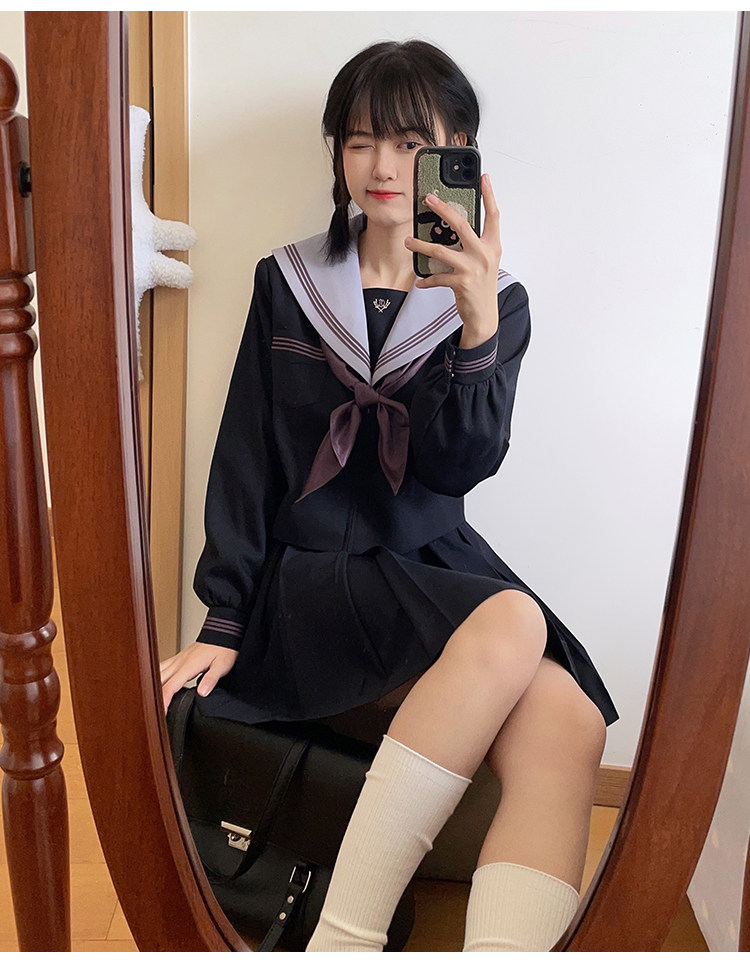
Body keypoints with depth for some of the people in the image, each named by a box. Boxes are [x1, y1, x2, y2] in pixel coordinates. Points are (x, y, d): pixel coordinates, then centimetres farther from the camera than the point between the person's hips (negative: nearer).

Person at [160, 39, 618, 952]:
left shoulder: (495, 301, 8)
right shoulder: (288, 283, 7)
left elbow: (461, 466, -5)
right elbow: (245, 455, 4)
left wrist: (479, 327, -20)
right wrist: (224, 619, 0)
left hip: (436, 561, 2)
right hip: (311, 572, -2)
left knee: (567, 724, -28)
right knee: (513, 623, -31)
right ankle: (342, 941, -24)